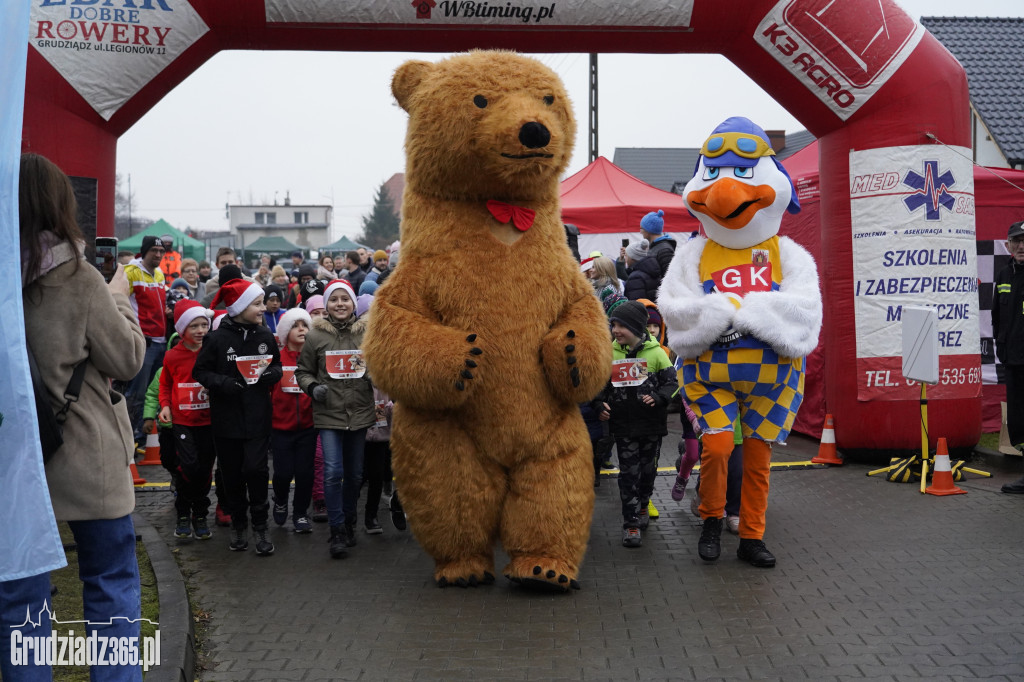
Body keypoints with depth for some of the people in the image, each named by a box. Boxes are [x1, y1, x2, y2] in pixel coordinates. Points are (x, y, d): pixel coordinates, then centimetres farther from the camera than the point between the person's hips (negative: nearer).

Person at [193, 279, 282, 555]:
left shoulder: (265, 336, 3)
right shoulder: (217, 338, -7)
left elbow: (277, 364, 16)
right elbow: (200, 371, -1)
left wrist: (272, 373, -6)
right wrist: (223, 382, -18)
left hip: (258, 417, 1)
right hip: (227, 418, -1)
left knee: (256, 469, -7)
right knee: (232, 474, 8)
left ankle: (260, 527, 6)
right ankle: (239, 526, 24)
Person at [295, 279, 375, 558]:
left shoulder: (367, 333, 4)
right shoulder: (316, 335, -1)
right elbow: (303, 370, 8)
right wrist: (312, 387, -11)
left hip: (360, 413, 2)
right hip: (329, 413, -2)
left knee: (354, 474, 13)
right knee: (333, 472, -12)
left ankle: (349, 523, 33)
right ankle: (337, 532, -1)